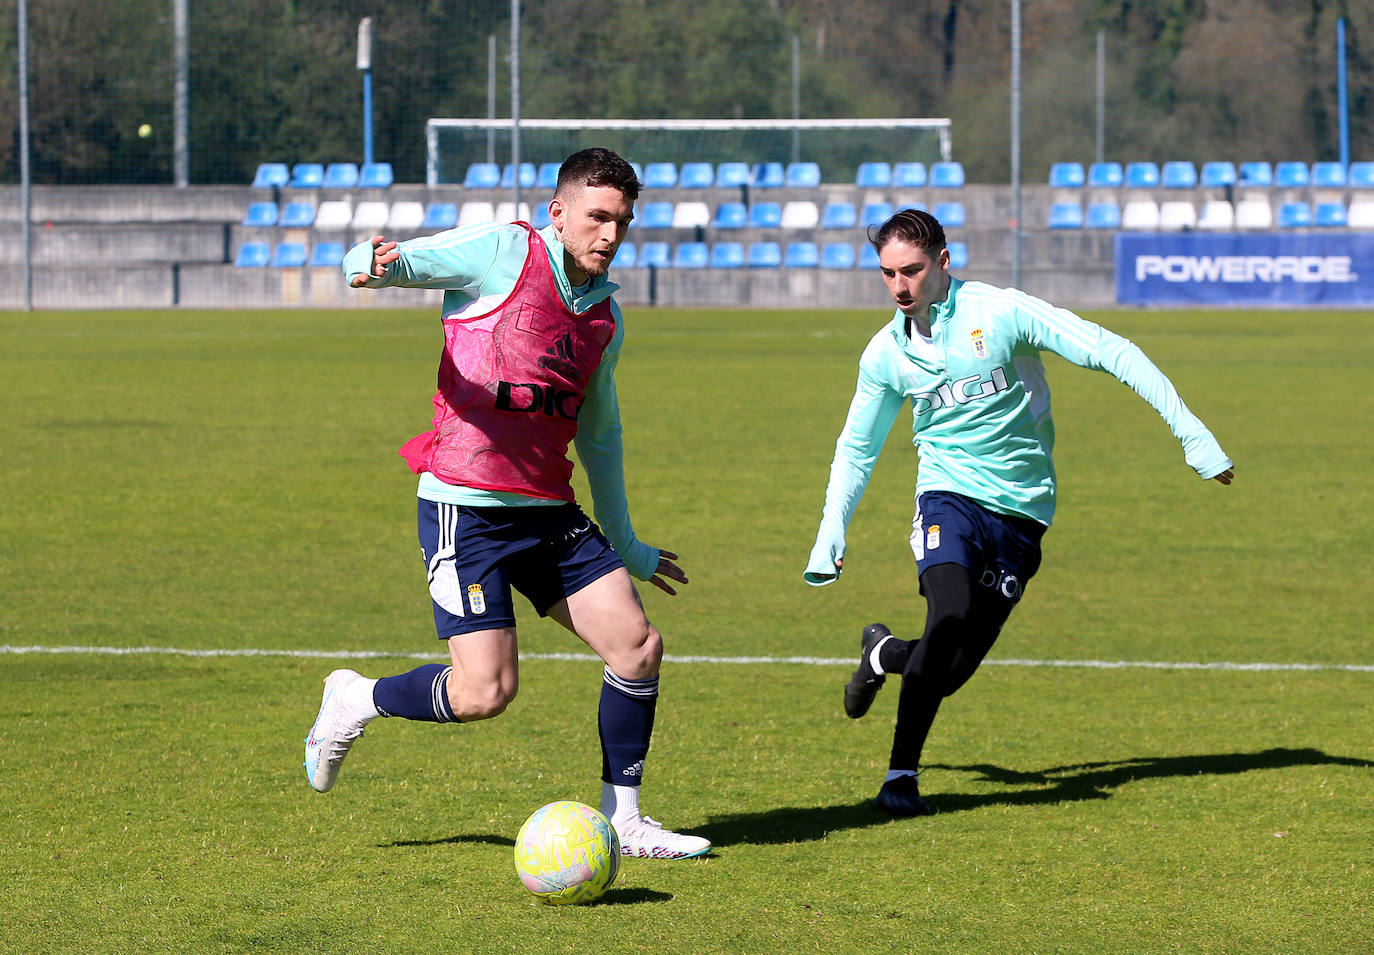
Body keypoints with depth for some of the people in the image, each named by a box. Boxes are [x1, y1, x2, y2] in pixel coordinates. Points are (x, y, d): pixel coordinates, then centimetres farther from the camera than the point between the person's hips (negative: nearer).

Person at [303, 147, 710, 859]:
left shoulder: (605, 313, 15)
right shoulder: (502, 254, -5)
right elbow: (394, 261, -16)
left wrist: (625, 545, 33)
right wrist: (375, 263, -42)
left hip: (548, 508, 7)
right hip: (466, 506, -7)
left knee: (637, 645, -3)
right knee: (485, 693, -14)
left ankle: (621, 820, 10)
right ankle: (356, 702, 15)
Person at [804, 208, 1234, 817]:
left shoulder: (1001, 312, -10)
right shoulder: (885, 354, 3)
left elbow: (1109, 352, -10)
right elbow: (856, 447, 18)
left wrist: (1188, 430, -16)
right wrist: (830, 536, 8)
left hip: (1020, 512, -1)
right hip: (948, 497, 1)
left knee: (952, 669, -7)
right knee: (950, 616, -29)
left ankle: (883, 654, 27)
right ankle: (901, 773, -15)